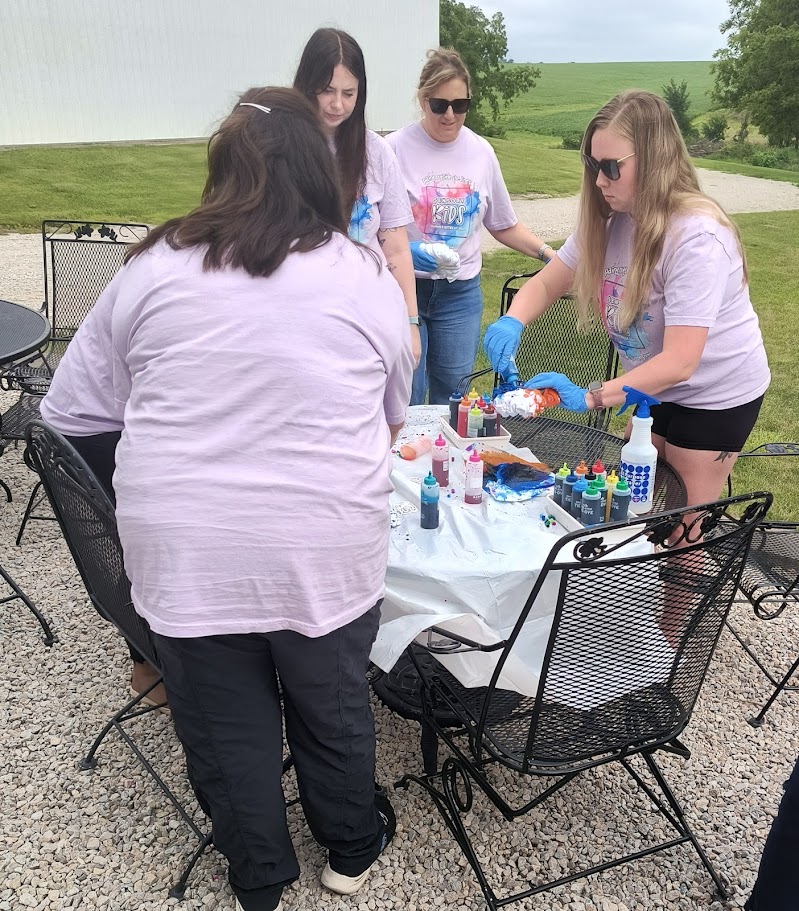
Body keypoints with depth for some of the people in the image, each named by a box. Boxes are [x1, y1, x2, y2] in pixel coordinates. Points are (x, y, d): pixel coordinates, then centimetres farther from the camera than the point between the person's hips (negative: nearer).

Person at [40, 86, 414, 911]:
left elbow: (72, 409, 4)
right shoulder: (365, 277, -1)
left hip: (186, 556, 0)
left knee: (225, 727, 20)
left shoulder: (153, 269, -2)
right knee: (333, 709, 23)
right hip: (325, 553, 1)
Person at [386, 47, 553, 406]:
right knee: (406, 400, -1)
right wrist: (404, 249, -24)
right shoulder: (396, 148, -6)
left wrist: (549, 253, 2)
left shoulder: (481, 152, 6)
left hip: (461, 292, 4)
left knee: (453, 396, 11)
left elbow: (504, 225, 14)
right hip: (404, 285, -3)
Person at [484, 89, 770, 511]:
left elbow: (678, 362, -33)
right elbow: (545, 283, 0)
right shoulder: (607, 220, -8)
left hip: (717, 393, -6)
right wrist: (512, 322, -22)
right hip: (657, 385, 7)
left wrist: (589, 396, -41)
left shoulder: (696, 235, -30)